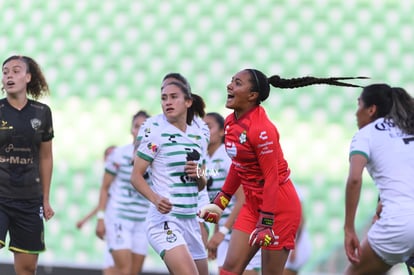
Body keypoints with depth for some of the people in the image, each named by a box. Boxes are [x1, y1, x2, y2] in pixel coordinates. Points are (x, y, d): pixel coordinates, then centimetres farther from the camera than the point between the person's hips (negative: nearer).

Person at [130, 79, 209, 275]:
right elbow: (136, 176, -8)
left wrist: (199, 176, -3)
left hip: (191, 220, 7)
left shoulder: (199, 134, 12)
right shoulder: (155, 130, -5)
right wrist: (155, 199, -25)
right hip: (165, 218, -7)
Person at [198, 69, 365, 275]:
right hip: (253, 204, 8)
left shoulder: (261, 129, -21)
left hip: (279, 206, -8)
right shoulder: (230, 123, 5)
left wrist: (266, 223, -21)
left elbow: (271, 179, -20)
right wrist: (219, 203, 21)